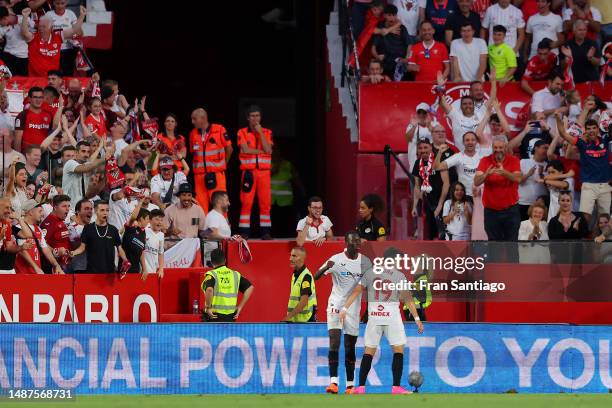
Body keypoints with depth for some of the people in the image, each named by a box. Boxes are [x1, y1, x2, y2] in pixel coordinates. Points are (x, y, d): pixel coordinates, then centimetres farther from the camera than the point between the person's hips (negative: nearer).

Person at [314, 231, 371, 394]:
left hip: (354, 307, 3)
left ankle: (350, 385, 14)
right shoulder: (336, 259, -9)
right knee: (334, 342, -17)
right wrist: (326, 268, -35)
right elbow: (316, 277, -15)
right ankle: (333, 382, -21)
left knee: (350, 348, 8)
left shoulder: (365, 261, 2)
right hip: (336, 305, -3)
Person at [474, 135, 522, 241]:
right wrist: (486, 174, -36)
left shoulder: (513, 161, -1)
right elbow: (476, 182, -14)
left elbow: (518, 178, -19)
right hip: (491, 211, 1)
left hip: (510, 209, -1)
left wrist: (504, 173, -39)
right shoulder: (485, 161, -1)